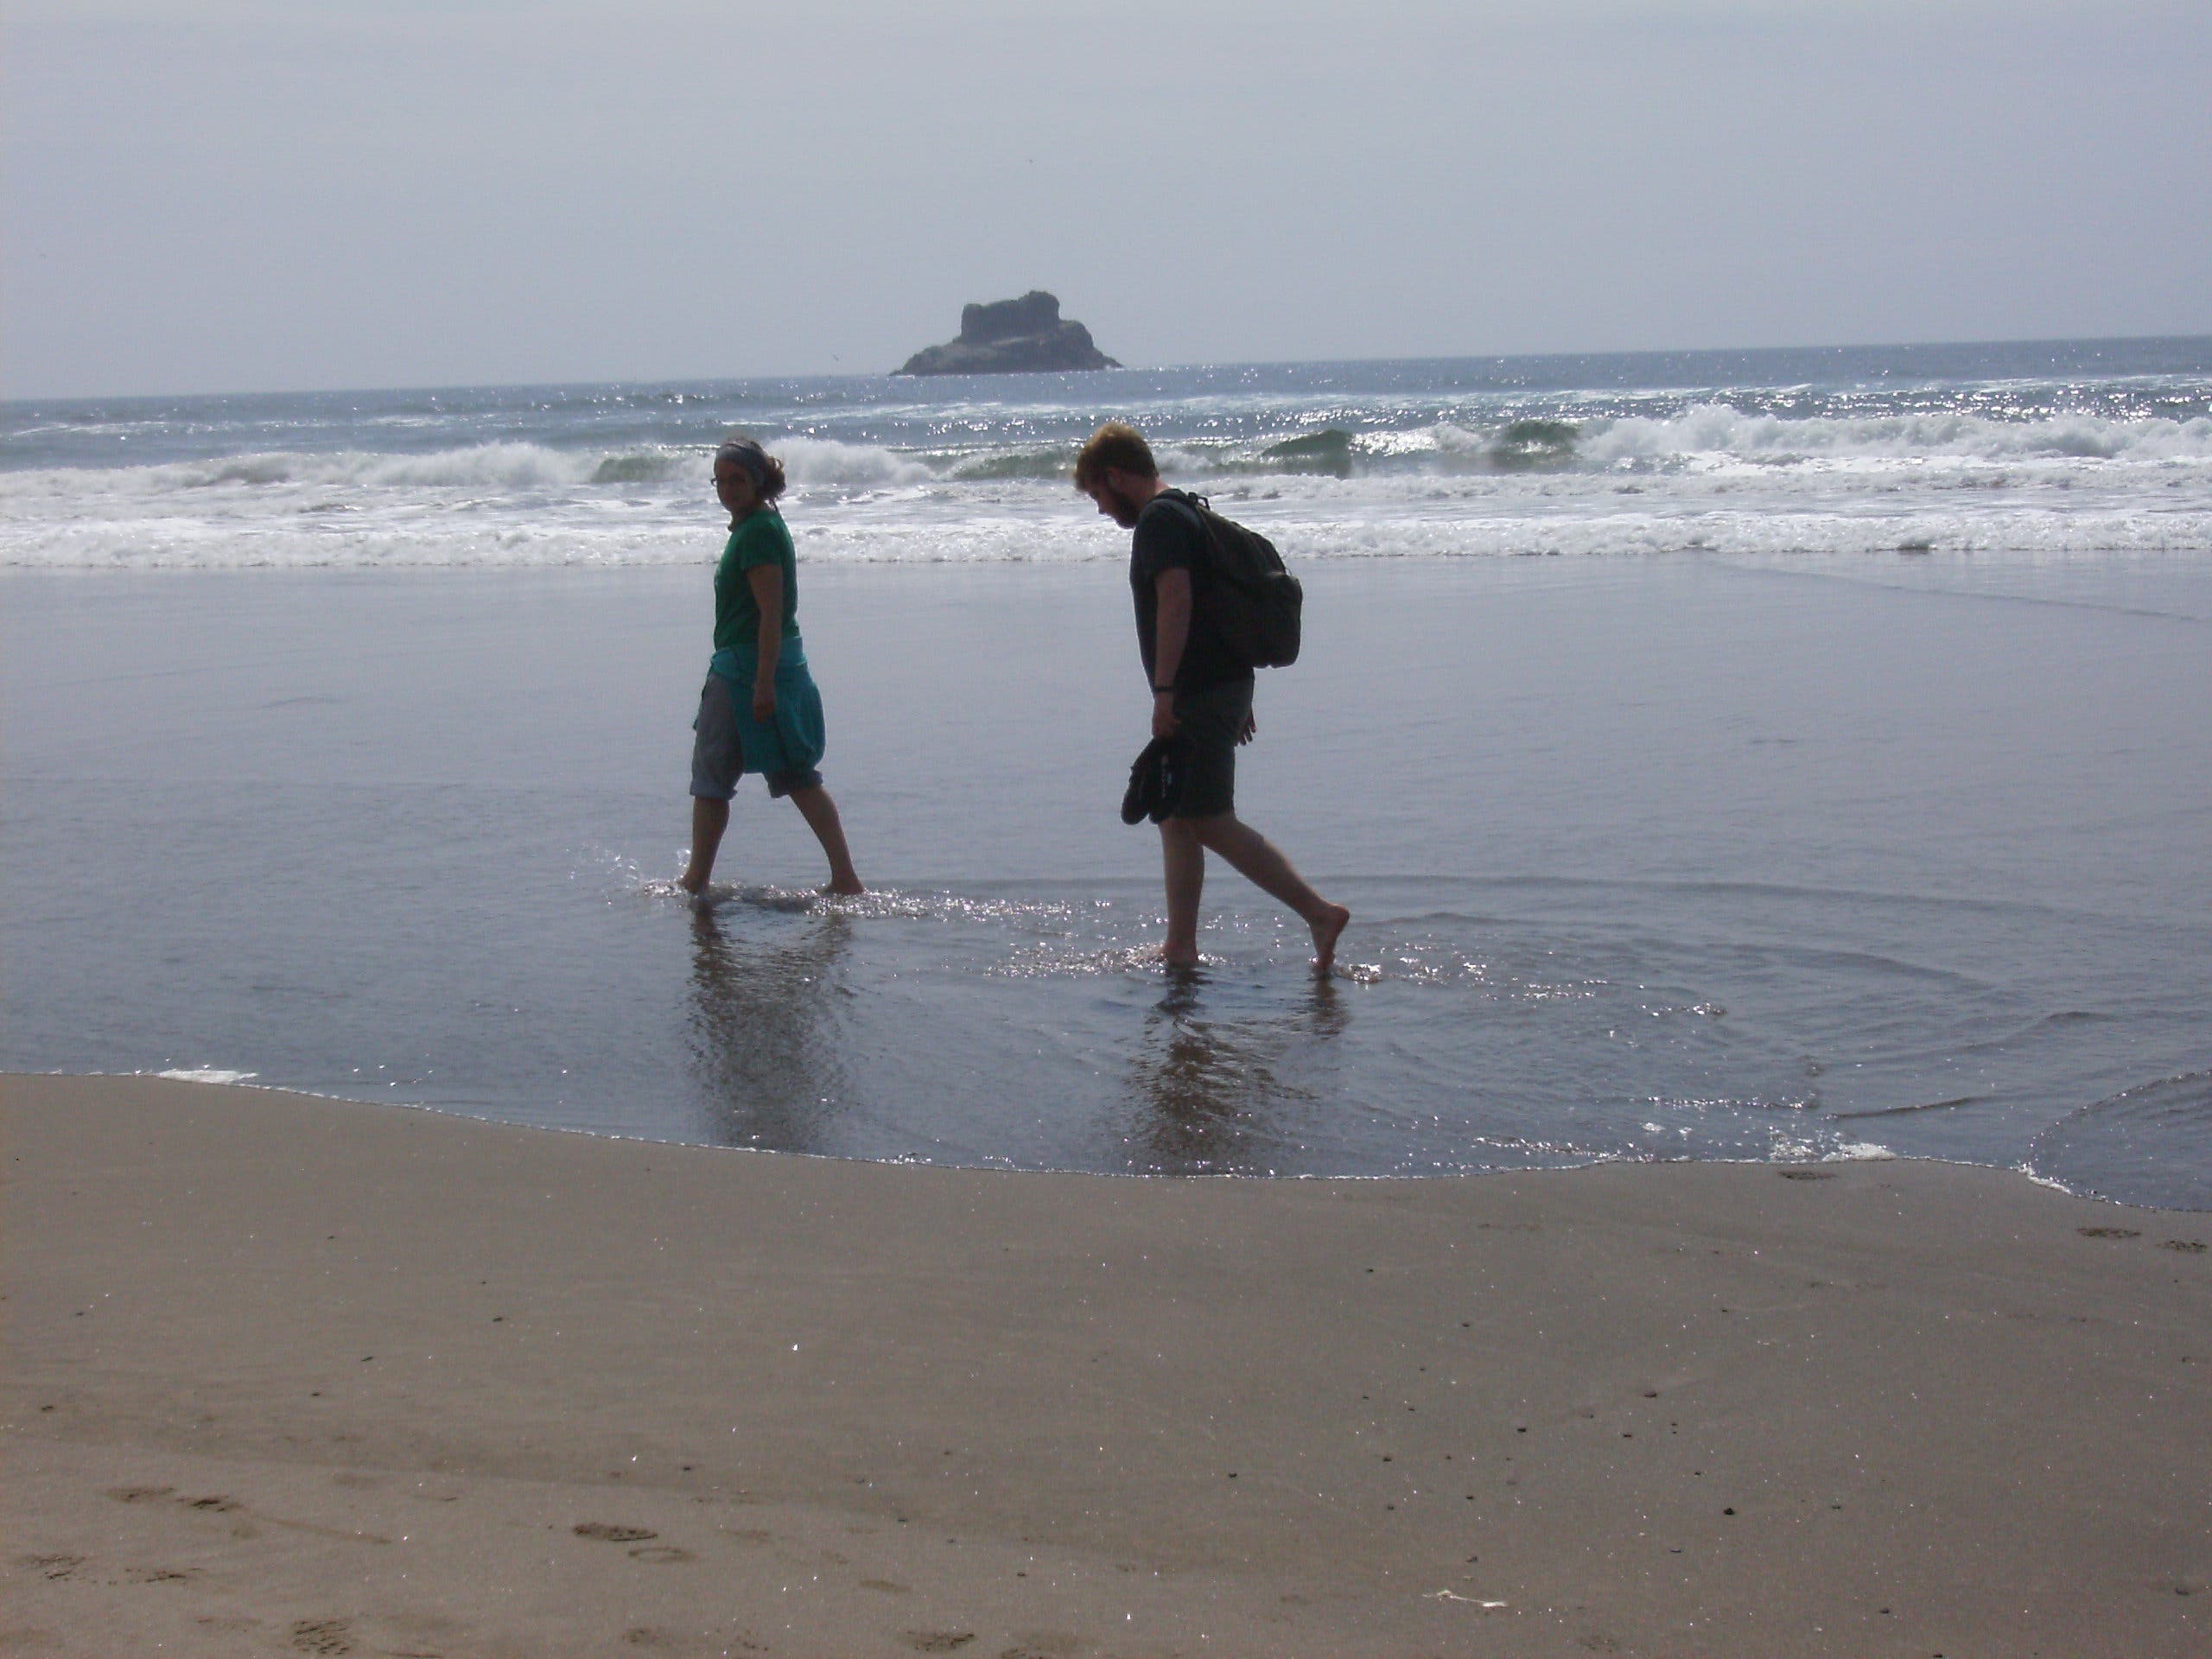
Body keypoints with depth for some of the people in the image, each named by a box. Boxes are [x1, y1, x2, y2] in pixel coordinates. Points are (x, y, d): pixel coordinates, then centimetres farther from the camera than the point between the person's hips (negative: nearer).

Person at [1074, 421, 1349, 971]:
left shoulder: (1158, 521, -12)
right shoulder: (1188, 514, 20)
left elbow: (1176, 600, -25)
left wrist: (1164, 693, -27)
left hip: (1197, 696, -10)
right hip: (1223, 686, 10)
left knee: (1211, 824, -9)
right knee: (1176, 818, 14)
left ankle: (1320, 913, -13)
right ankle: (1181, 947, 16)